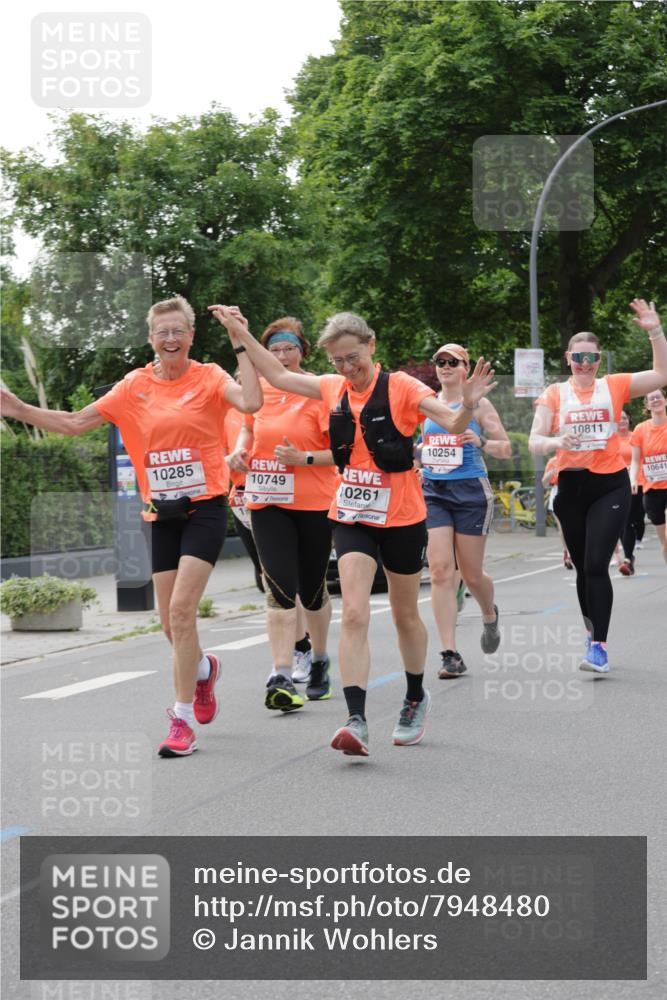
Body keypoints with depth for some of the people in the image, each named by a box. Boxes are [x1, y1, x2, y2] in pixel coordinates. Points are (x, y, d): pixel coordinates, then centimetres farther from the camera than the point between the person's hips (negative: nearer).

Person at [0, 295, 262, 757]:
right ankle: (204, 667, 42)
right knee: (172, 623, 8)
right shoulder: (136, 386, 5)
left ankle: (184, 720, -10)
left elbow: (251, 402, -24)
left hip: (204, 509, -4)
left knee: (181, 610, -16)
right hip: (162, 515, 4)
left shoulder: (209, 378, -3)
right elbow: (74, 422, 6)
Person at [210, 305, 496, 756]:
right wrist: (243, 334, 14)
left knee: (405, 616, 13)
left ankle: (416, 698, 37)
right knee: (354, 614, -14)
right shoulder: (332, 388, 3)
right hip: (351, 518, 3)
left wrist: (468, 406, -39)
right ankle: (357, 721, -22)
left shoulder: (400, 387, -11)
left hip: (402, 518, -3)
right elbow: (278, 374, 16)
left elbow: (453, 424, -19)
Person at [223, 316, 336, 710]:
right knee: (281, 588, -10)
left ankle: (320, 660, 35)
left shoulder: (320, 390, -8)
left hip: (314, 503, -2)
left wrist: (304, 458, -21)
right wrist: (240, 451, 6)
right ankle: (281, 677, -13)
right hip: (267, 502, 2)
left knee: (312, 590, 11)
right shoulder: (259, 389, 5)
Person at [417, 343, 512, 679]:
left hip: (471, 491, -3)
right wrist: (414, 452, 3)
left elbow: (506, 449, -1)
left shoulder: (478, 405, -2)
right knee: (440, 571, -9)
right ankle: (450, 654, -8)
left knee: (471, 574, 6)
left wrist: (481, 441, -19)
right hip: (432, 491, 3)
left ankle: (490, 616, 41)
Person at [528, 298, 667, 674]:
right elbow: (535, 441, -4)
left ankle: (599, 646, -12)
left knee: (597, 565, -14)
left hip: (610, 485, -2)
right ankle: (592, 632, 33)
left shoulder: (614, 386, 1)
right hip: (571, 486, 2)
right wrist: (556, 442, -26)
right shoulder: (555, 394, 3)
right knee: (583, 567, 12)